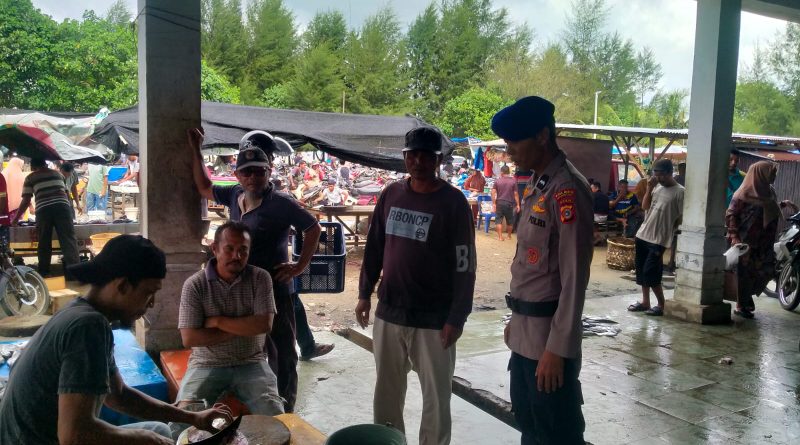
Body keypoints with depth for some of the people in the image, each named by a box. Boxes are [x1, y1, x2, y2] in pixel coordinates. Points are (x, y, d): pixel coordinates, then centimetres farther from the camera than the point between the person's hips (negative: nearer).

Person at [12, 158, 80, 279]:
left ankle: (44, 274, 16)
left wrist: (15, 218, 18)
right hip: (62, 206, 1)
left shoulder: (30, 178, 14)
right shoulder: (58, 174, 23)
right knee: (68, 240, -4)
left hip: (43, 209, -1)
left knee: (44, 243, 9)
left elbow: (26, 201, 9)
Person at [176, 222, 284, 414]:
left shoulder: (260, 278, -2)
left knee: (273, 415, -19)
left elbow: (264, 325, -12)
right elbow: (189, 338, -12)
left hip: (250, 363, 1)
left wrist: (217, 321, -12)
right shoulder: (194, 285, -5)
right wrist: (244, 328, -11)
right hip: (206, 364, 0)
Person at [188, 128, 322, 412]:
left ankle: (285, 413, 15)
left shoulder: (281, 204, -14)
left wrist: (300, 266, -10)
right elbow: (204, 188, 20)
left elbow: (313, 229, -6)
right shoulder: (234, 195, 4)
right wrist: (196, 151, 14)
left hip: (275, 292, -7)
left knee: (281, 356, 3)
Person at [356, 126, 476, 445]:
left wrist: (457, 317, -13)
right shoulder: (391, 194, 4)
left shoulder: (453, 202, -10)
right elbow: (374, 246, 12)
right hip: (389, 311, 5)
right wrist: (365, 293, 10)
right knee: (386, 391, 16)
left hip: (434, 316, -4)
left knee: (436, 396, 7)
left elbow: (464, 264, -11)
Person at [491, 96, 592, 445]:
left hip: (549, 336, -9)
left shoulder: (567, 191, -19)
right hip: (525, 331, 9)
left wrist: (557, 349, -20)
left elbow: (574, 278, -21)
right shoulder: (536, 186, 10)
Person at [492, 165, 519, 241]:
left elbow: (493, 192, -5)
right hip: (509, 203, 0)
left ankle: (500, 236, -2)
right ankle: (509, 235, 26)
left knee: (499, 220, 5)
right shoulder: (513, 181, -4)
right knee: (510, 220, 14)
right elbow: (515, 193, -5)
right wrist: (517, 204, 0)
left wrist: (493, 203, -1)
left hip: (499, 203, 0)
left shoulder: (497, 181, -1)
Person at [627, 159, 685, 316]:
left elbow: (682, 217, -10)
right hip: (643, 234, 7)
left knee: (650, 273, -9)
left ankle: (661, 305, 6)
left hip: (658, 239, -7)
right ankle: (645, 302, 22)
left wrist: (669, 231, -6)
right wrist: (649, 188, -2)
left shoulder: (679, 191, -11)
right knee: (641, 270, 11)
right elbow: (645, 207, 8)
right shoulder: (657, 187, 10)